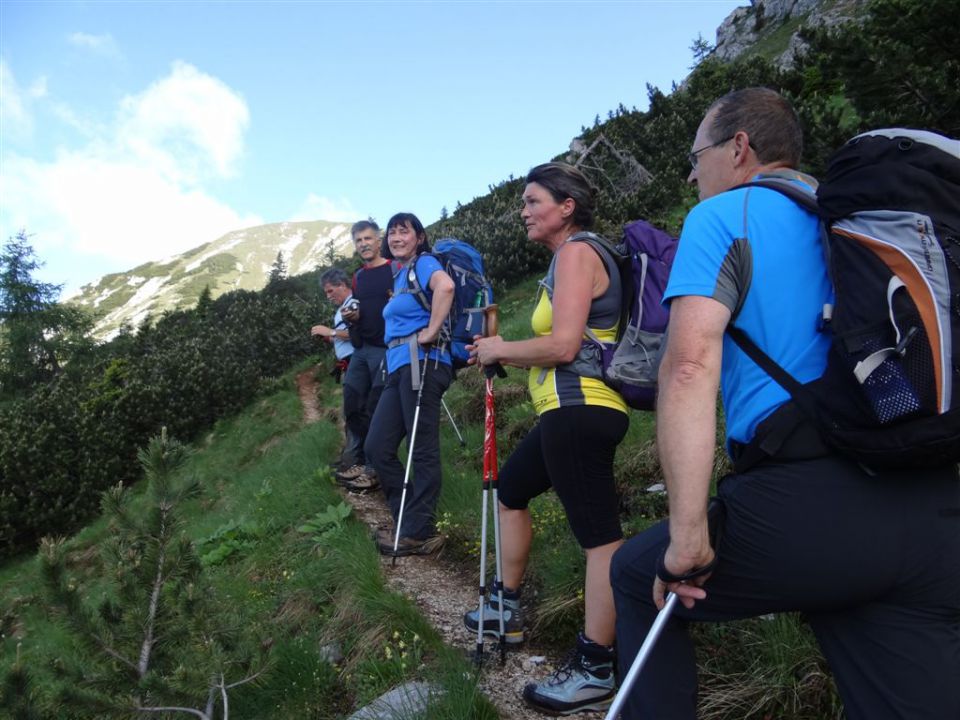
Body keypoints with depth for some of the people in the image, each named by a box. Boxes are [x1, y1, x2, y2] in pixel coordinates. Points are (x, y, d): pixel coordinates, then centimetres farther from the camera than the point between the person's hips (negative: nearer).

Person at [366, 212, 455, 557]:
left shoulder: (423, 263, -3)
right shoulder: (399, 274, 24)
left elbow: (445, 286, -26)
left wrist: (431, 332, -20)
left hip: (421, 362, -10)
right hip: (398, 367, 10)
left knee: (422, 450, -4)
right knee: (377, 447, 6)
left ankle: (419, 532, 3)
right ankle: (408, 522, 15)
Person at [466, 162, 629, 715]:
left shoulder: (576, 253, -9)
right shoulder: (572, 255, 20)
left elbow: (563, 345, -19)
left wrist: (501, 350, -5)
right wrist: (504, 354, 14)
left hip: (580, 410, -12)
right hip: (571, 410, 12)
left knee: (599, 535, -8)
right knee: (510, 491, 22)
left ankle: (595, 670, -1)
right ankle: (509, 611, 35)